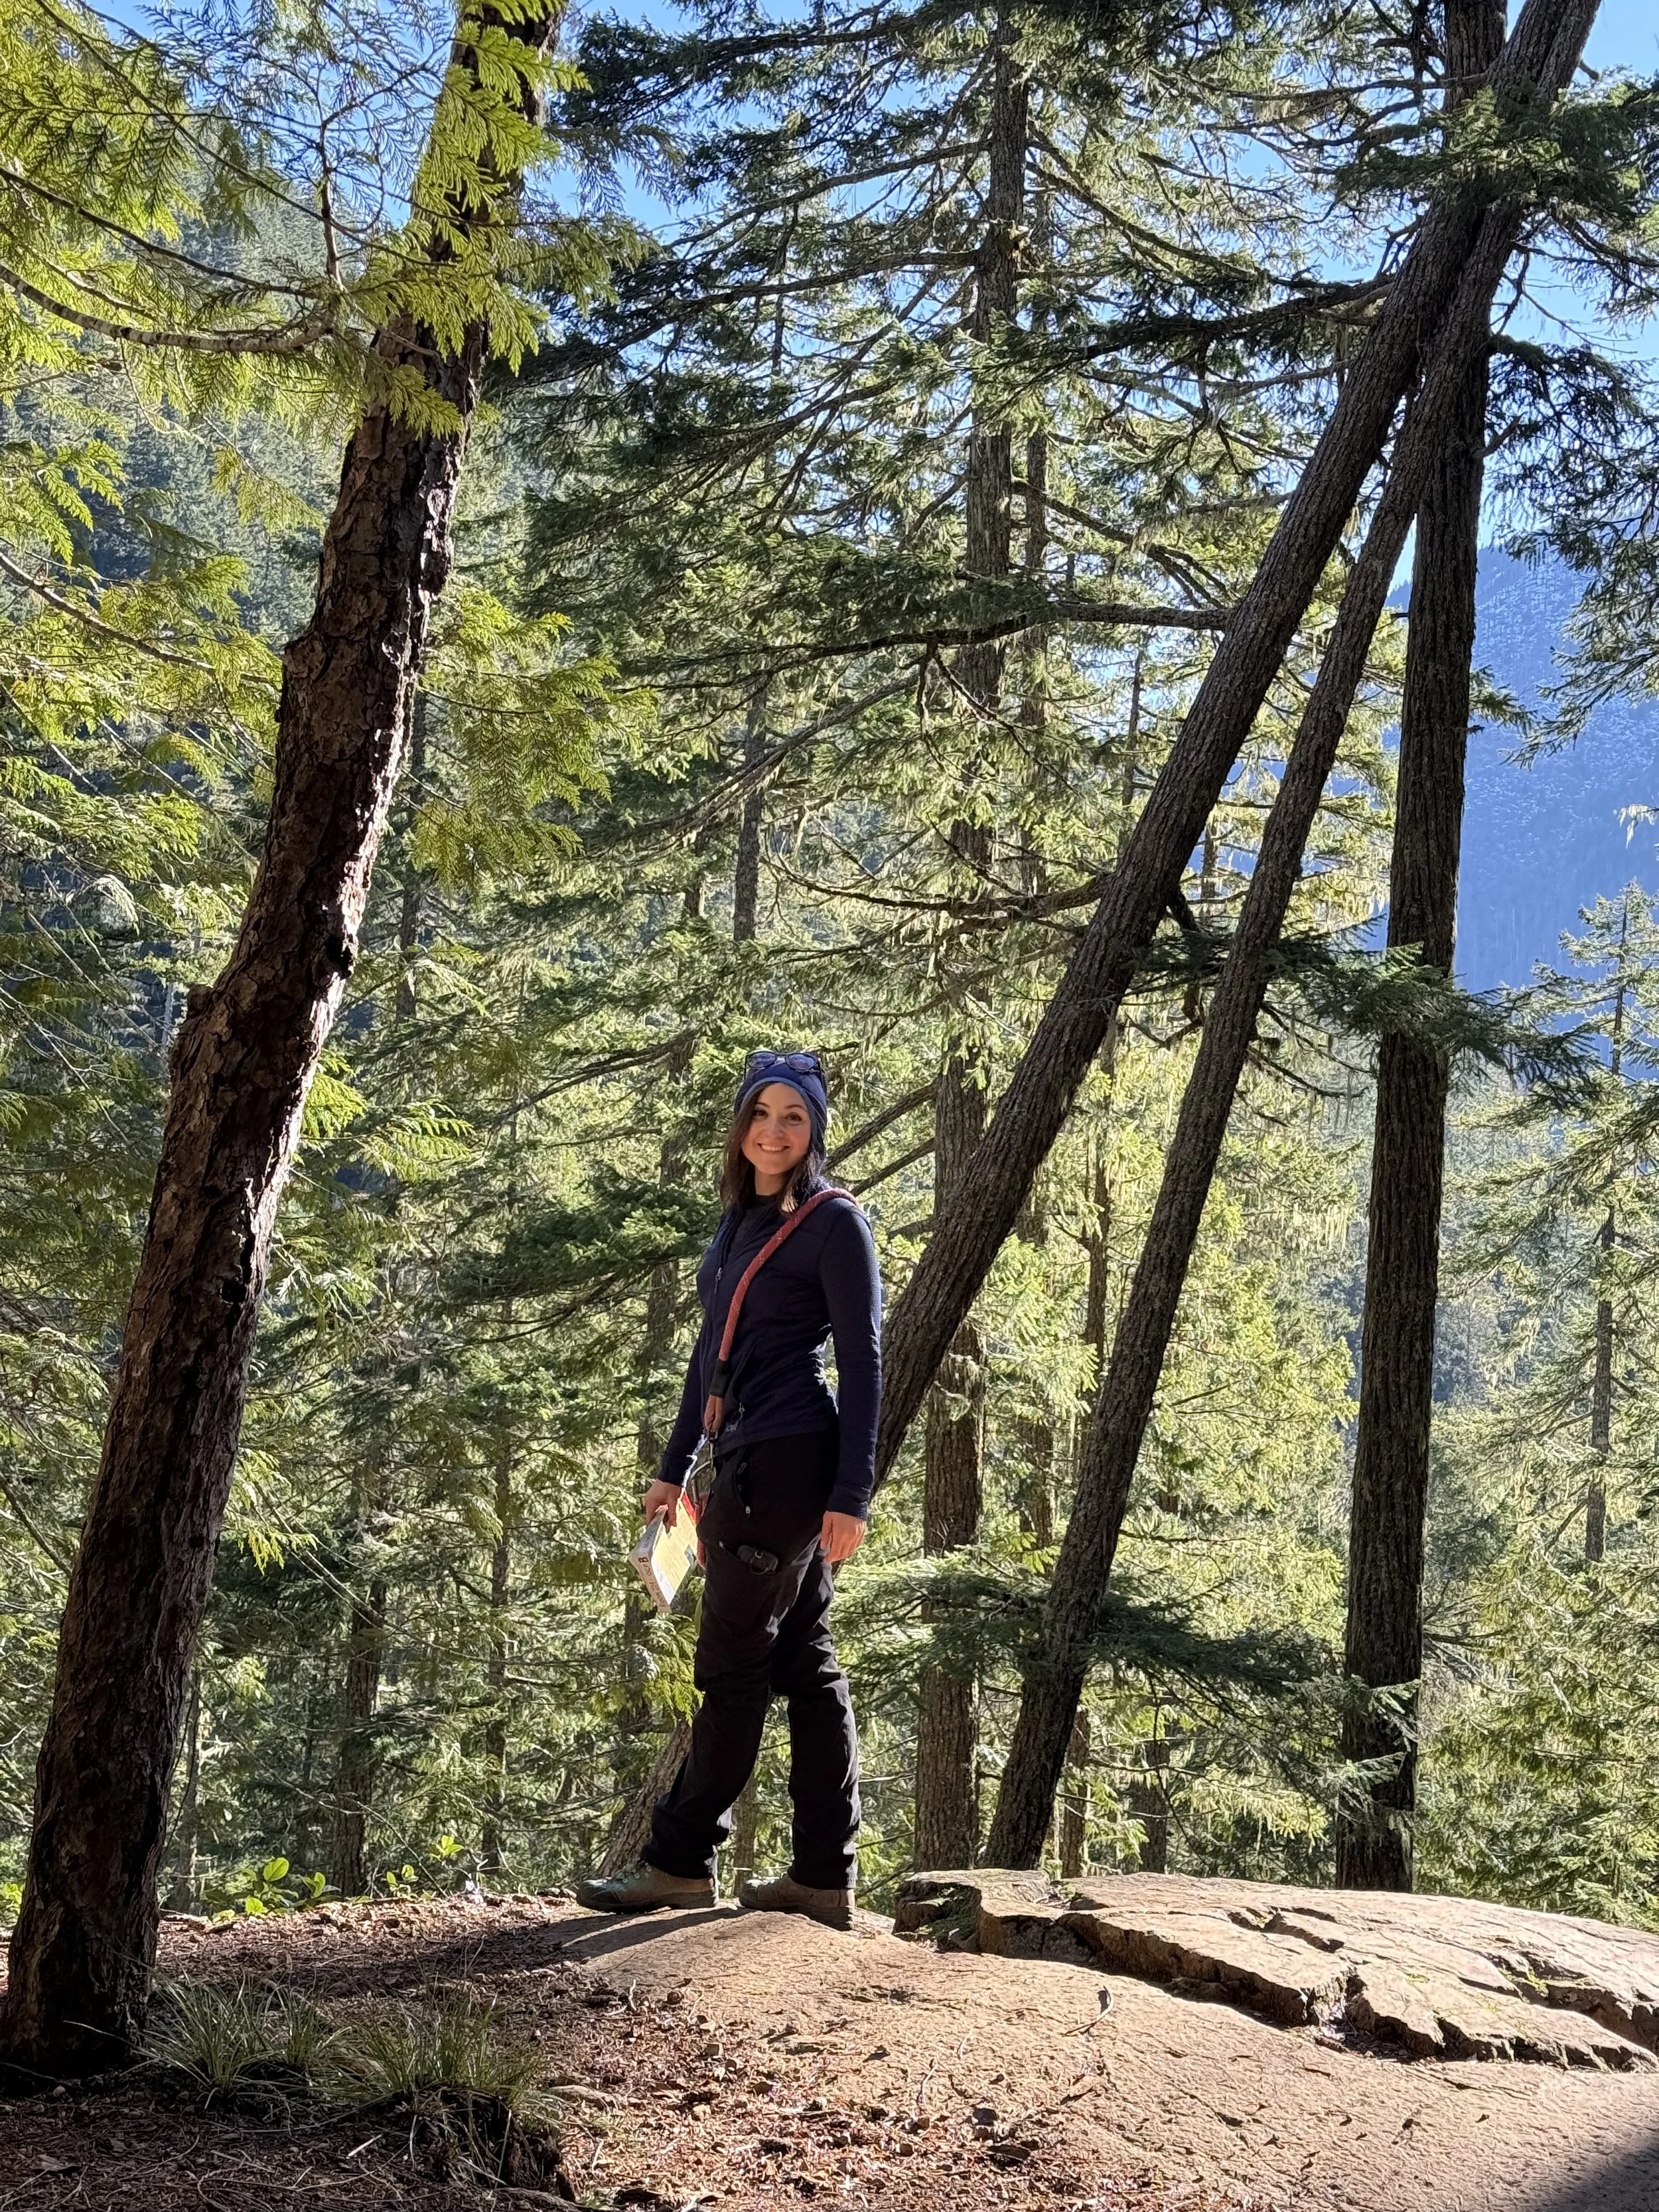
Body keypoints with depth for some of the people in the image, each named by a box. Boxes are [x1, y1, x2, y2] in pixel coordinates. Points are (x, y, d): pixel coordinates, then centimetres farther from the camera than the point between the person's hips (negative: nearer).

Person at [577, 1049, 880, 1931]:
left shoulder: (833, 1223, -7)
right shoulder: (738, 1220, 16)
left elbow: (862, 1363, -10)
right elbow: (712, 1351, 22)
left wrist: (852, 1494, -16)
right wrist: (674, 1465, 21)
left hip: (788, 1459, -8)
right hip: (751, 1462, 8)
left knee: (732, 1661, -3)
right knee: (803, 1662, 8)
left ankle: (682, 1859, 4)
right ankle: (824, 1876, 12)